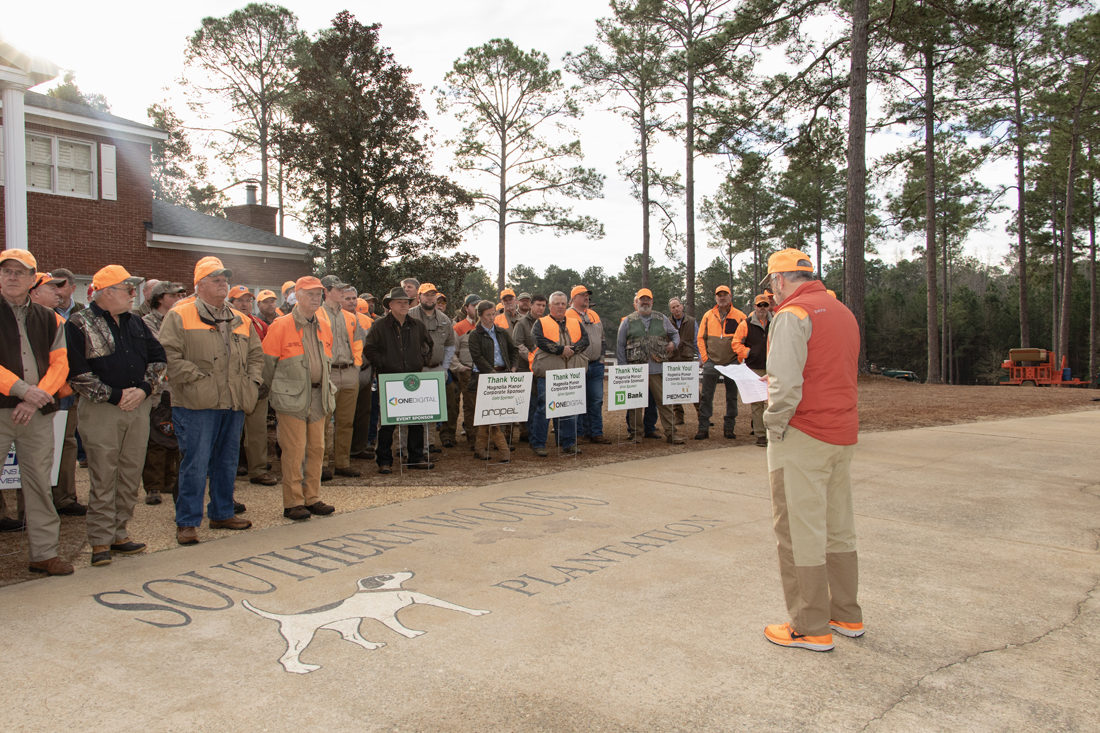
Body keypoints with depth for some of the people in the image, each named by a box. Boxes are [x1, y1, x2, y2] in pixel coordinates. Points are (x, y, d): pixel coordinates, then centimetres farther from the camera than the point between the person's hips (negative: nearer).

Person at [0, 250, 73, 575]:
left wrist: (35, 398, -9)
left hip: (38, 413, 3)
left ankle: (44, 553, 17)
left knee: (39, 481, 9)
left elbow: (60, 363, 5)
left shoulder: (49, 319, 12)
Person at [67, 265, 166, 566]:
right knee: (103, 477, -2)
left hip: (139, 407, 5)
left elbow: (159, 358, 12)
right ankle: (101, 541, 7)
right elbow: (77, 372, -12)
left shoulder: (136, 323, 14)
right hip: (102, 410, -5)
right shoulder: (80, 325, -4)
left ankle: (119, 533, 20)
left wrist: (144, 389, -4)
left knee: (131, 475, 9)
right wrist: (114, 395, -13)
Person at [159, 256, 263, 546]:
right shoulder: (180, 316, -2)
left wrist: (252, 381, 8)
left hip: (234, 403, 6)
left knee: (228, 462, 14)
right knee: (195, 463, -4)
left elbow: (256, 354, 22)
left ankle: (222, 513, 27)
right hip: (196, 405, -6)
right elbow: (170, 356, -12)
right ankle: (187, 522, 7)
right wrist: (198, 378, -16)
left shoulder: (240, 321, 17)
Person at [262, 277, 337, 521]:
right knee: (294, 451, -4)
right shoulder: (281, 325, -7)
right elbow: (267, 362, -4)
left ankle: (312, 498, 19)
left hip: (319, 397, 6)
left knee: (317, 448, 8)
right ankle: (293, 503, 5)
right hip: (292, 399, -6)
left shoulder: (324, 325, 11)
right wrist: (279, 389, 3)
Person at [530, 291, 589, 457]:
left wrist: (572, 349, -12)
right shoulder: (541, 323, 6)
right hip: (547, 373, -4)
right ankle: (538, 444, 7)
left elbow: (585, 339, 5)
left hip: (571, 374, 4)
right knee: (544, 408, -1)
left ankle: (568, 443, 15)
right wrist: (561, 349, -14)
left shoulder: (575, 323, 18)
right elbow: (541, 341, -11)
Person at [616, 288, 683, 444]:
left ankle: (670, 433, 4)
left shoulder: (662, 319, 13)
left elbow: (675, 333, 25)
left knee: (664, 401, 0)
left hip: (658, 368, 1)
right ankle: (635, 433, 14)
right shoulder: (628, 321, 7)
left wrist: (674, 343, 2)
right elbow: (620, 346, 6)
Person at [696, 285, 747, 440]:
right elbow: (701, 338, 8)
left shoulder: (739, 317, 0)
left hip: (732, 363, 0)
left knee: (732, 396, 7)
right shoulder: (708, 316, 4)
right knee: (706, 396, -1)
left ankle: (729, 428, 18)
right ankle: (703, 428, 4)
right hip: (712, 363, 1)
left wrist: (740, 357, -3)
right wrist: (704, 357, 2)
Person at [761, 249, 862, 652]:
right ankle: (847, 616, 27)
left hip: (803, 438, -9)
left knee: (800, 533, 0)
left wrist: (775, 425, -10)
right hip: (843, 436, 9)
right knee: (838, 528, 17)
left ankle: (811, 629, 8)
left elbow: (786, 383, -23)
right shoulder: (843, 312, 15)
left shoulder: (793, 313, -13)